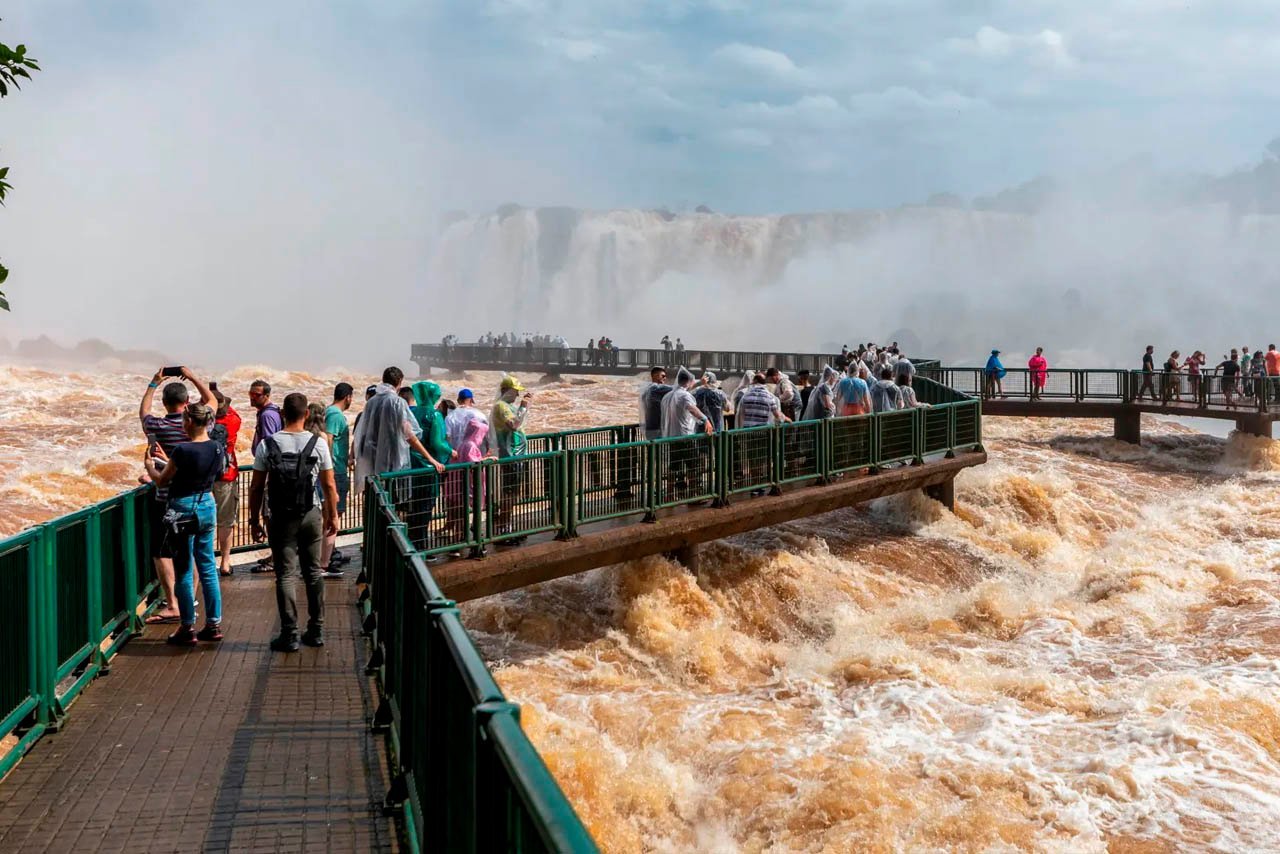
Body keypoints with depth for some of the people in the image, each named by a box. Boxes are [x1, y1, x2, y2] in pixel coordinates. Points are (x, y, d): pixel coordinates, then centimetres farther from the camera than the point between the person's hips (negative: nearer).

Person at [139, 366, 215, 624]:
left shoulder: (156, 426, -8)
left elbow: (143, 411, 17)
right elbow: (211, 399, 17)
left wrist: (153, 384, 25)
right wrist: (192, 377, 21)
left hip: (165, 499, -3)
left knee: (161, 552, 0)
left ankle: (172, 605, -7)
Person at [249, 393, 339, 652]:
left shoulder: (267, 444, -4)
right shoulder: (318, 444, -4)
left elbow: (256, 487, -3)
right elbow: (329, 486, 0)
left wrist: (254, 520, 6)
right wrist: (332, 516, 12)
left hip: (280, 518, -1)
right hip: (311, 515, 1)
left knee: (285, 575, 3)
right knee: (313, 573, 12)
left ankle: (290, 635, 2)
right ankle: (316, 631, 17)